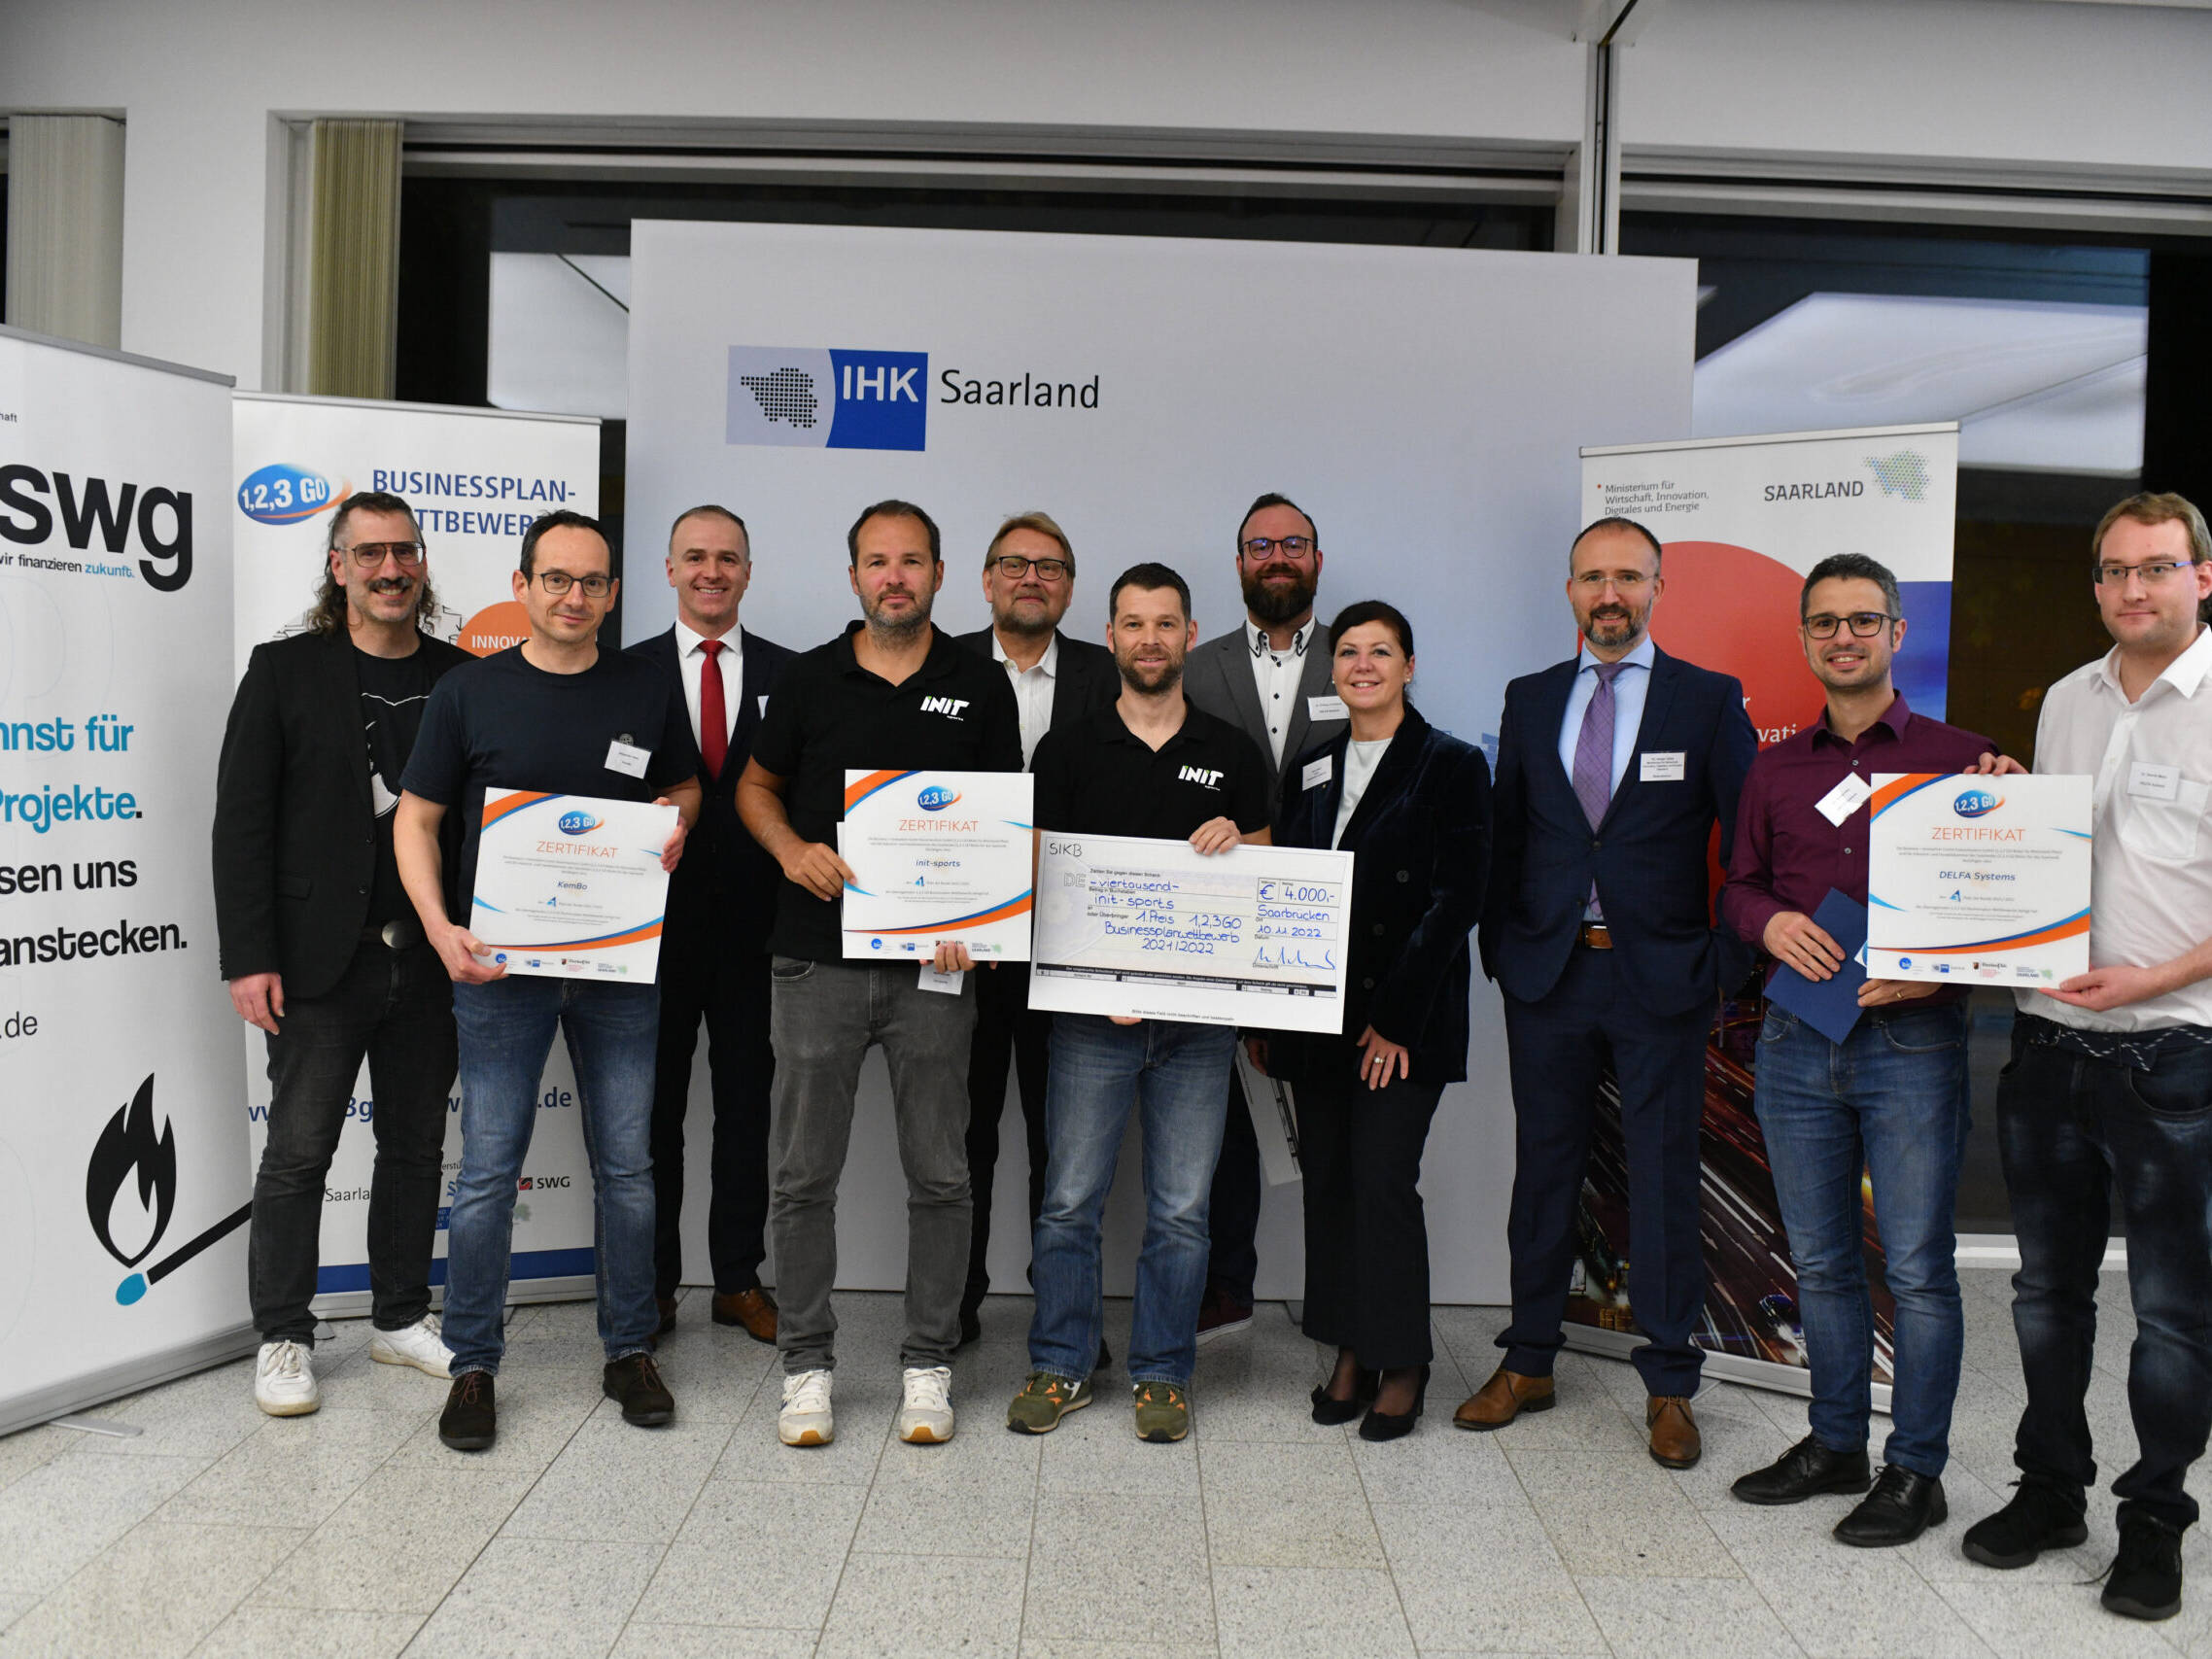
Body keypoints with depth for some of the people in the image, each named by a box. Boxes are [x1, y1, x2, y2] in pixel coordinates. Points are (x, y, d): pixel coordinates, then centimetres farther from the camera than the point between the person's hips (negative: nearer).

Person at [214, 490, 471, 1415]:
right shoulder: (285, 672, -1)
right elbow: (242, 823, -4)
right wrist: (249, 957, -10)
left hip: (432, 959, 3)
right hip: (323, 959, -3)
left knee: (416, 1146, 12)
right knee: (299, 1151, 3)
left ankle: (401, 1319, 26)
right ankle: (283, 1340, 17)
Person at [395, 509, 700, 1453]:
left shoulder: (649, 692, 5)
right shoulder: (470, 692, 0)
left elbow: (685, 784, 18)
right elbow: (416, 818, 2)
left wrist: (676, 826, -6)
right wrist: (440, 928, -12)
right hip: (501, 961, -2)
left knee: (627, 1164, 9)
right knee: (488, 1172, 2)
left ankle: (629, 1351, 24)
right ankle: (473, 1365, 18)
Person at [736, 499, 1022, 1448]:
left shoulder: (980, 686, 5)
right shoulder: (811, 676, 7)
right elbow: (757, 785, 15)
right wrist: (792, 849, -6)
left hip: (933, 960, 0)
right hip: (816, 954, 1)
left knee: (938, 1173, 6)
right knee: (802, 1174, 5)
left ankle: (927, 1365, 20)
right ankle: (807, 1363, 19)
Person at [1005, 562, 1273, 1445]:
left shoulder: (1235, 755, 8)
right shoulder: (1069, 749, 5)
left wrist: (1234, 845, -11)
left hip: (1199, 1015, 1)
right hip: (1091, 1009, -1)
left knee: (1182, 1208, 7)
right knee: (1070, 1199, 4)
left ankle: (1162, 1373, 21)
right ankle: (1061, 1365, 20)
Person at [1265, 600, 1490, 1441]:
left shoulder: (1451, 765, -3)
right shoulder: (1310, 769, 12)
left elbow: (1456, 899, -9)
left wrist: (1396, 1016, -14)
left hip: (1405, 1020, -5)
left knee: (1384, 1179, -6)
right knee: (1327, 1177, 8)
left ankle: (1402, 1364, 11)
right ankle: (1351, 1354, 21)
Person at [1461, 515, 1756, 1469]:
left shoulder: (1709, 701, 0)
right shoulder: (1530, 701, 9)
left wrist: (1728, 962, -6)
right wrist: (1501, 948, 5)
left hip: (1662, 979, -2)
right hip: (1546, 973, 3)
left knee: (1663, 1183, 5)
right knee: (1543, 1171, 12)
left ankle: (1668, 1388, 19)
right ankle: (1528, 1363, 26)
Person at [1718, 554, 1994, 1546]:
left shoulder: (1959, 758, 0)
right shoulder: (1776, 771, 11)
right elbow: (1739, 885, 16)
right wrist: (1770, 922, -6)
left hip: (1913, 1039, -4)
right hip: (1796, 1042, 4)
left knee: (1917, 1267, 2)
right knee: (1820, 1262, 13)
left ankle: (1915, 1472, 16)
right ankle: (1835, 1443, 28)